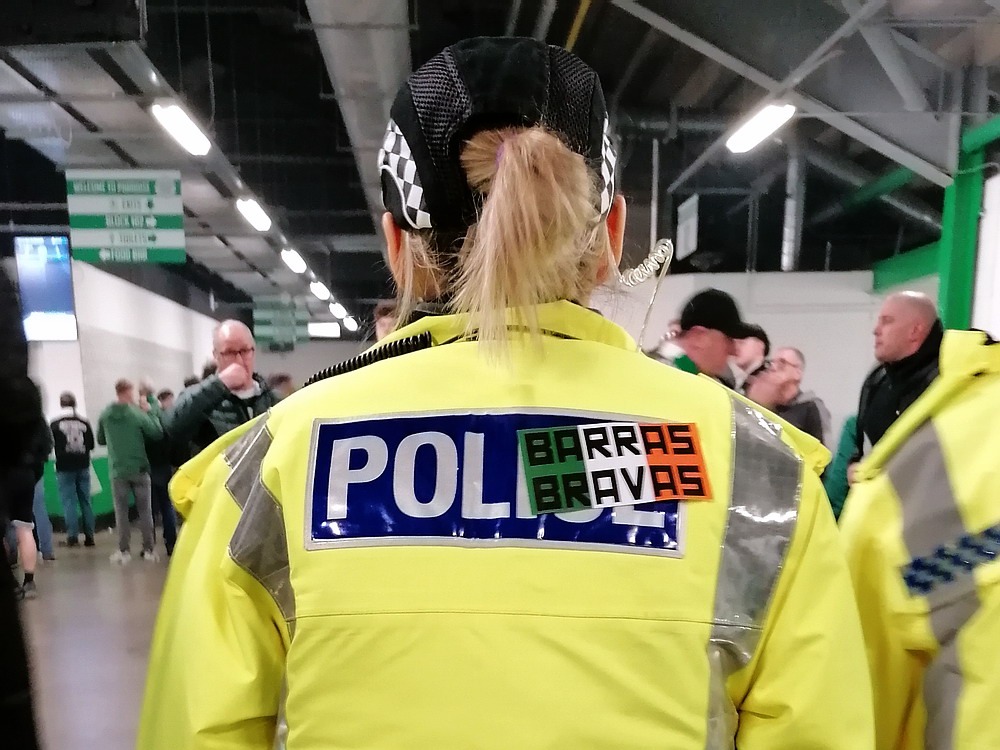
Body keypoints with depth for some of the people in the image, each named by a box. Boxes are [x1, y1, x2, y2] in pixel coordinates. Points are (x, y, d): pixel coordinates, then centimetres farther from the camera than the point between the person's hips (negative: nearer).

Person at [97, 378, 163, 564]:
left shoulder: (105, 416, -3)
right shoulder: (138, 413, -13)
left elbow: (100, 440, 9)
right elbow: (158, 433, -12)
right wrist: (149, 412, -2)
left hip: (117, 471, 2)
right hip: (139, 469, -2)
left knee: (121, 511, 10)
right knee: (145, 510, 8)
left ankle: (124, 550, 9)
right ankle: (148, 550, 9)